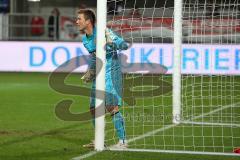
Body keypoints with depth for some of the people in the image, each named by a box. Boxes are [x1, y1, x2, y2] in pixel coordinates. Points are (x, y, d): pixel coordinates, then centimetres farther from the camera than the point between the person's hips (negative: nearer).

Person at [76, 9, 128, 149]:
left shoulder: (103, 32, -16)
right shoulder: (85, 39, 9)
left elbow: (124, 45, -20)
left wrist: (111, 42, -37)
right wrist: (90, 71, 16)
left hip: (111, 73, -8)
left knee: (112, 107, -16)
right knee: (93, 109, 10)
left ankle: (123, 141, -11)